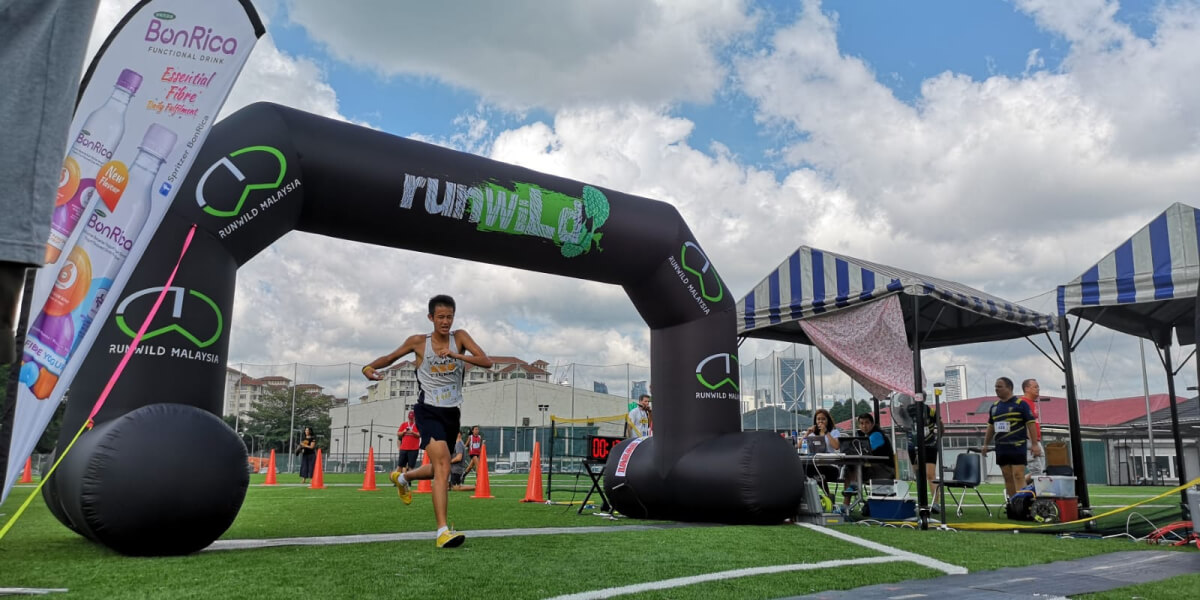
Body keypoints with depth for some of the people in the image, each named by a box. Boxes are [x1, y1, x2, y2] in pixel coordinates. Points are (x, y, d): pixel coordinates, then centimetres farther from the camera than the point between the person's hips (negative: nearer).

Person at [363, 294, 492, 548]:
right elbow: (391, 357, 13)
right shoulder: (418, 342, -2)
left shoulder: (460, 337, -1)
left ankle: (402, 477, 53)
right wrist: (370, 367, -7)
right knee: (443, 466, -23)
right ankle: (443, 532, -24)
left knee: (439, 469, 21)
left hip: (452, 413, 4)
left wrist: (456, 355, -27)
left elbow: (486, 362, -14)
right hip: (428, 411, -4)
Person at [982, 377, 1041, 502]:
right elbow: (991, 427, 21)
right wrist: (985, 445, 18)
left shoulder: (1021, 404, -3)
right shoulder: (994, 406, 14)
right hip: (1001, 448, 6)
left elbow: (1031, 424, -7)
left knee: (1018, 476, -11)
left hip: (1017, 447, -6)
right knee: (1007, 477, 8)